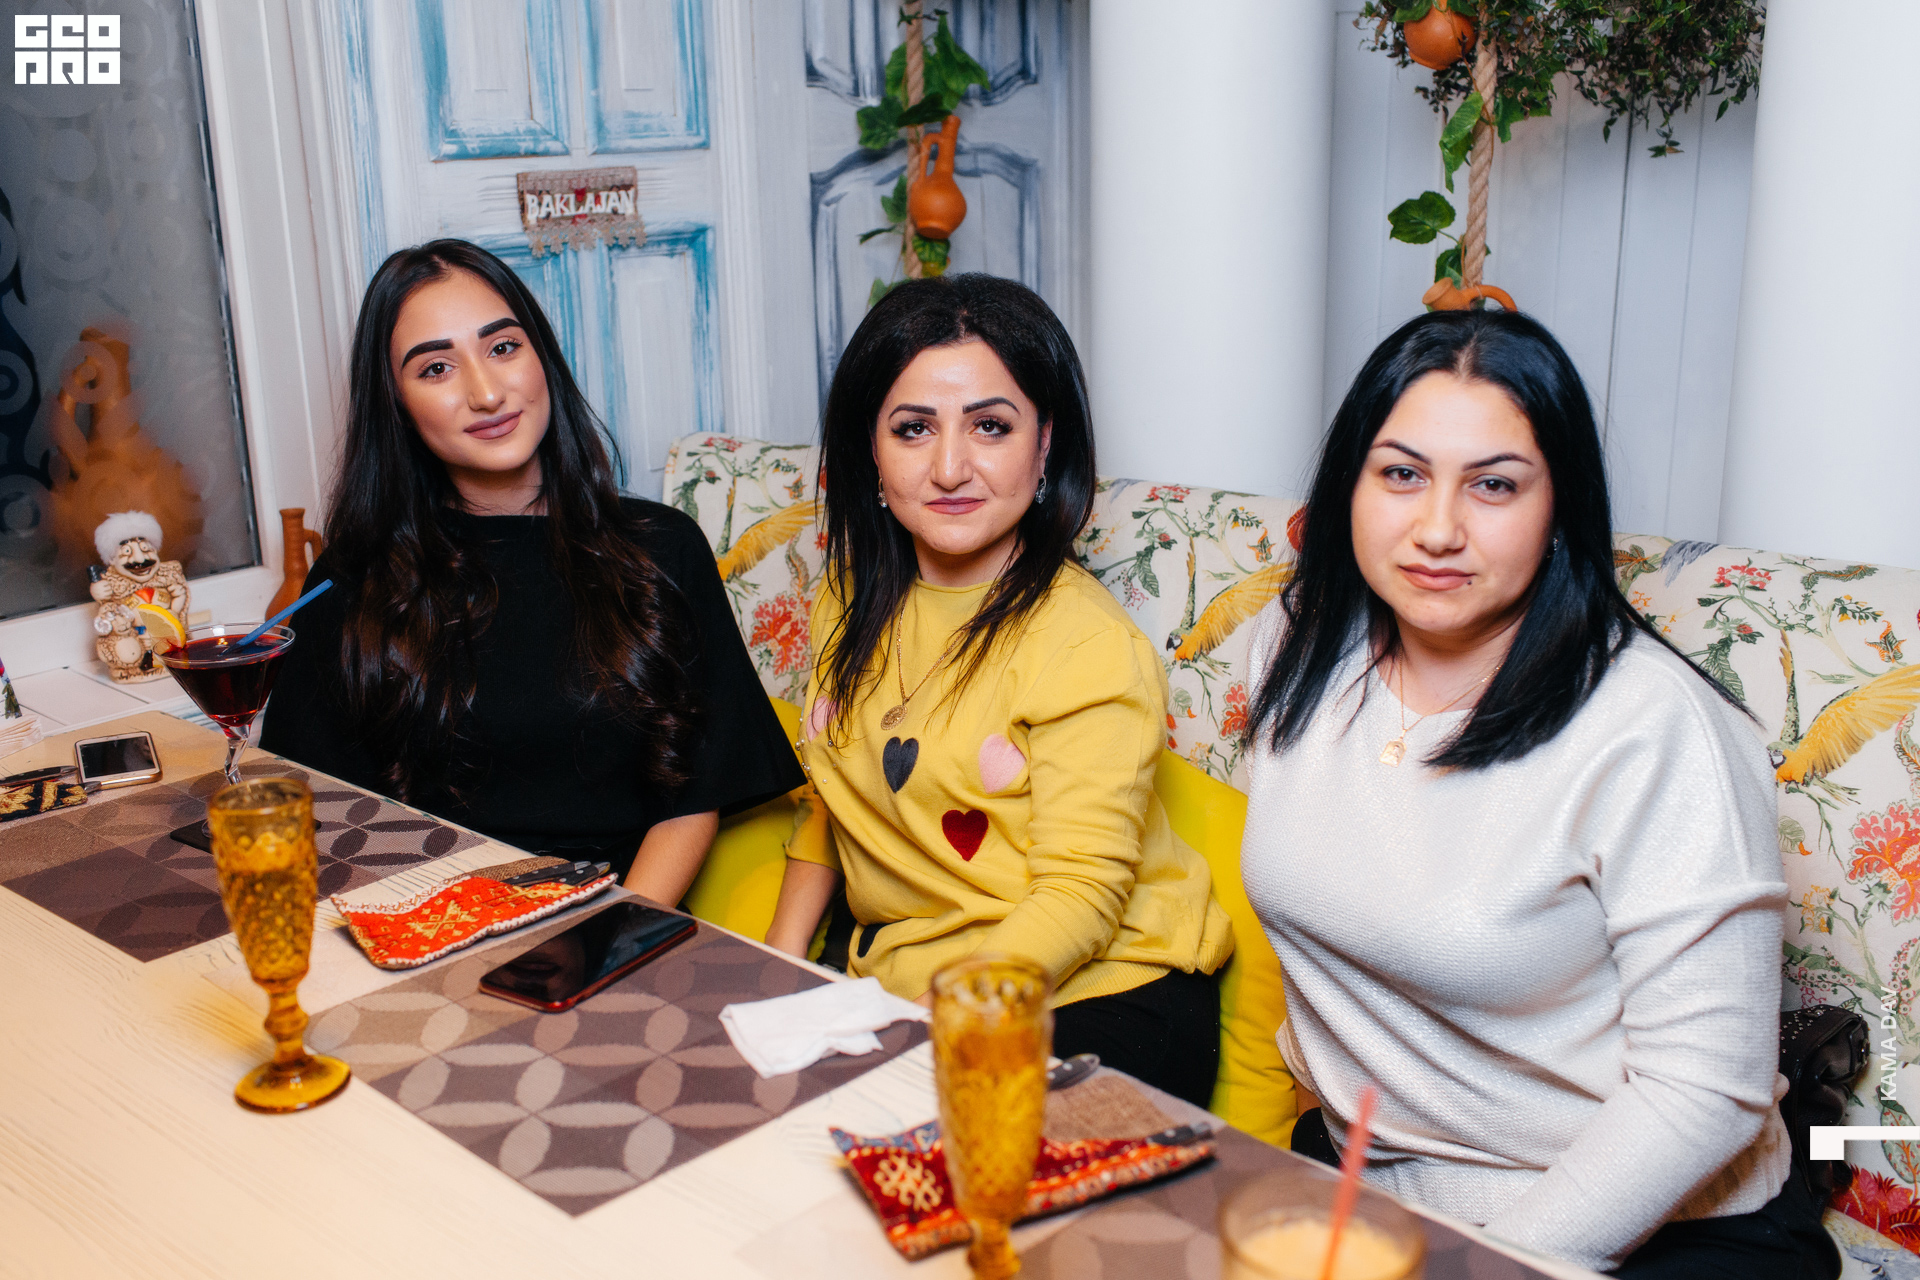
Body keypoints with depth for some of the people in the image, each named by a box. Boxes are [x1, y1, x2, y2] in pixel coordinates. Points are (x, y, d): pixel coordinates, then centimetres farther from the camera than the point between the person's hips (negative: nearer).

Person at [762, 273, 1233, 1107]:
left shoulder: (1091, 649, -16)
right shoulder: (854, 599, 5)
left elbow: (1079, 894, -16)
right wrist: (780, 965, 3)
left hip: (1097, 1000, -6)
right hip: (894, 971, 6)